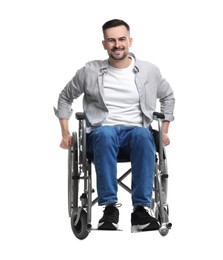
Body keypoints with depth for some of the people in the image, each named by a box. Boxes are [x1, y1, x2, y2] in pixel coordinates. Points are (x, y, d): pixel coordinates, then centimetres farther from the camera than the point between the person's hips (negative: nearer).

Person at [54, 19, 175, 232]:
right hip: (102, 133, -1)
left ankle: (141, 208, -39)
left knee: (143, 135, -38)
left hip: (135, 131, 1)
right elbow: (65, 97, 20)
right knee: (105, 134, -40)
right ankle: (110, 207, -40)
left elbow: (168, 97, 27)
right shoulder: (90, 71, 6)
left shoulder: (149, 71, 10)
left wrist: (164, 131, 19)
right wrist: (65, 134, 13)